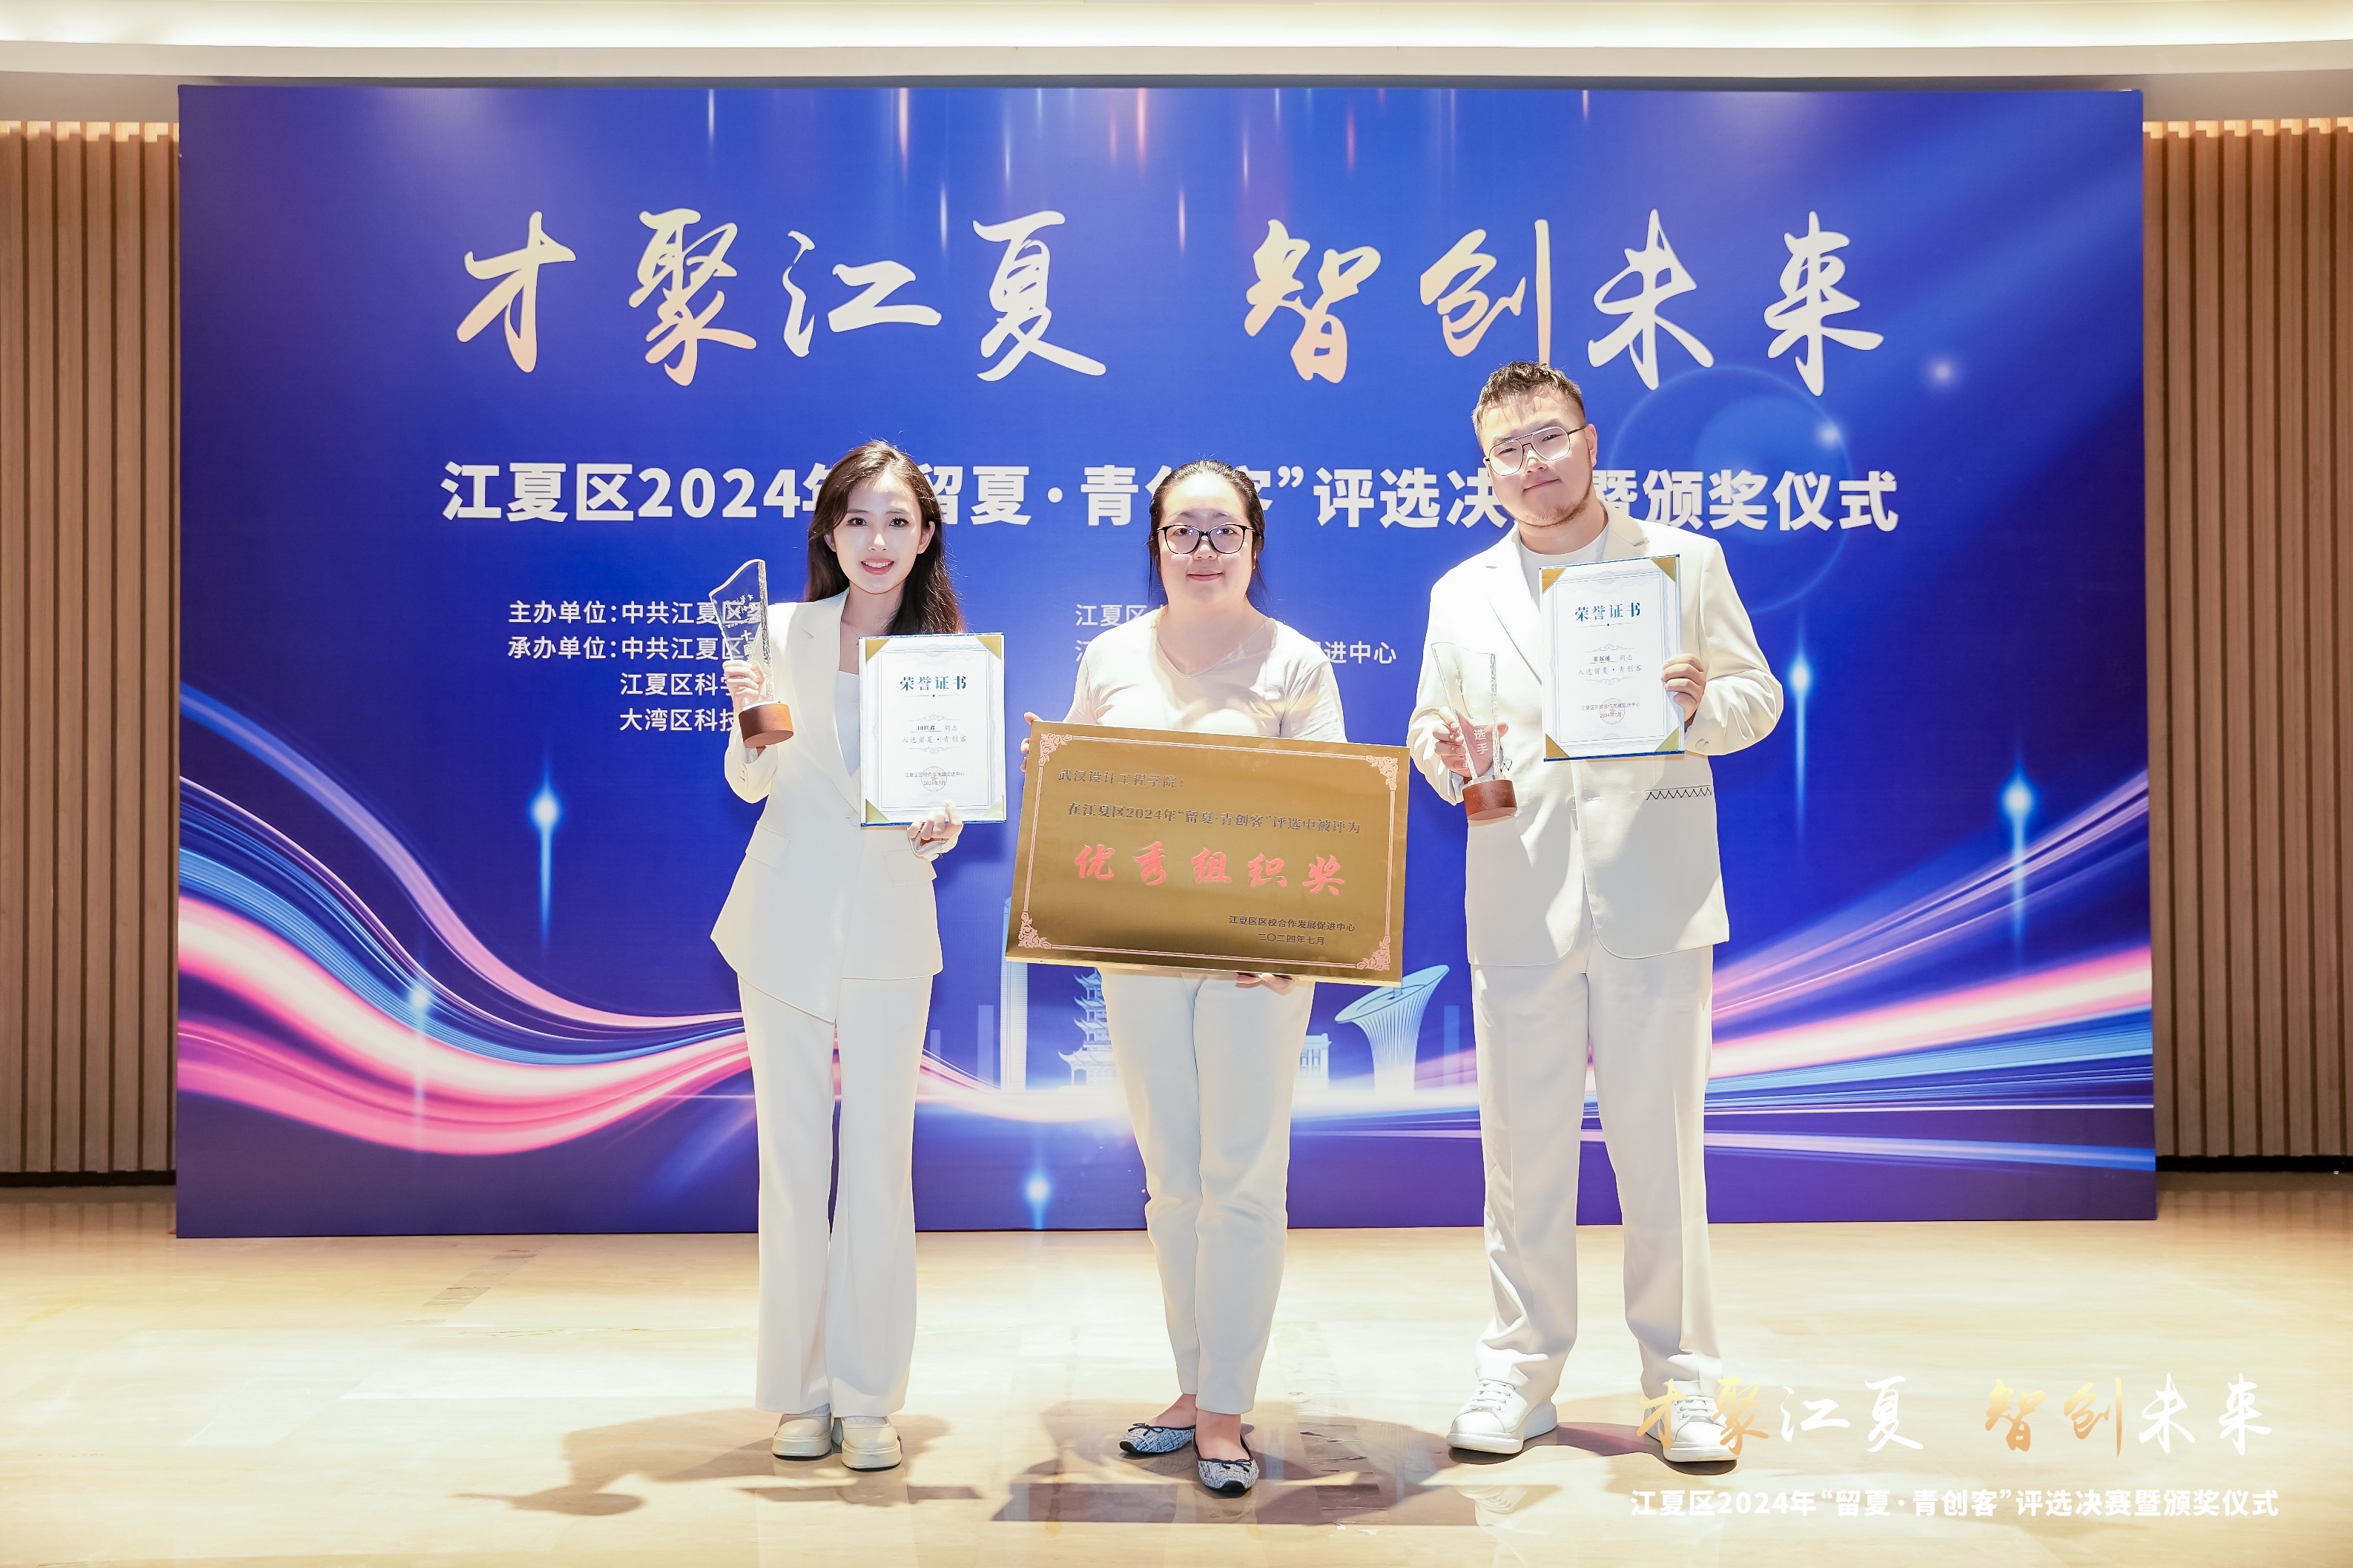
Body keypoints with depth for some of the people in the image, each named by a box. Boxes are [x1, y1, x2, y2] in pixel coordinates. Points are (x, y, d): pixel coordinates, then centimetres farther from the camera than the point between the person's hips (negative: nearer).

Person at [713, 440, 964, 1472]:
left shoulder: (949, 652, 4)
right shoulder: (786, 631, 2)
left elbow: (952, 794, 9)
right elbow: (749, 784, 3)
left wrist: (942, 829, -13)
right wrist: (749, 714, -16)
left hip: (890, 925, 0)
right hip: (785, 919, 0)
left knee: (880, 1160, 2)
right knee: (790, 1155, 6)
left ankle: (869, 1397, 14)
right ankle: (799, 1389, 19)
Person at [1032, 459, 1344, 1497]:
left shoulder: (1295, 663, 2)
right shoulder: (1111, 657, 11)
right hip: (1136, 945, 3)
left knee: (1242, 1176, -2)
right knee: (1172, 1178, 9)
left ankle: (1226, 1406, 7)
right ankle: (1196, 1383, 21)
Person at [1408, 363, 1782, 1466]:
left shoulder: (1686, 563, 8)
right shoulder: (1462, 594, 13)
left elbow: (1758, 698, 8)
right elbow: (1429, 732, 12)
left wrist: (1703, 702, -14)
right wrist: (1449, 757, -11)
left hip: (1653, 896, -1)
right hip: (1517, 903, 2)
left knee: (1660, 1145, 3)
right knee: (1521, 1146, 6)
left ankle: (1681, 1381, 16)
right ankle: (1520, 1374, 19)